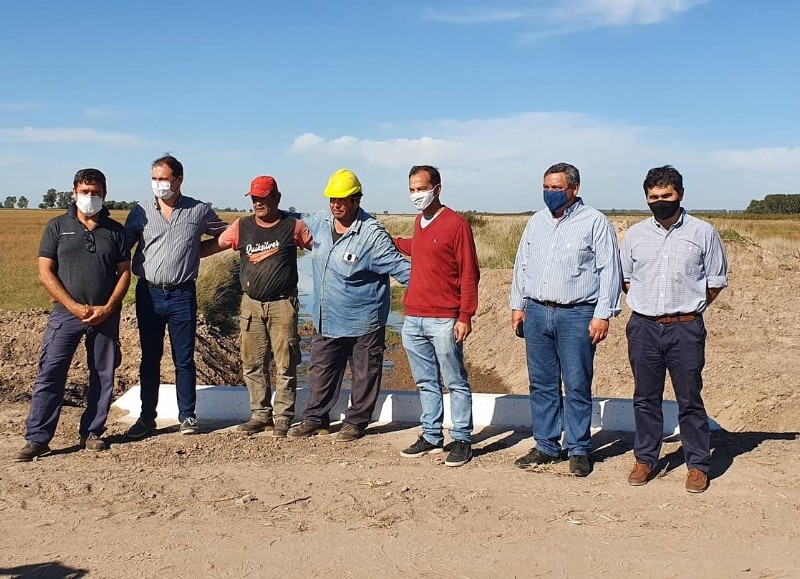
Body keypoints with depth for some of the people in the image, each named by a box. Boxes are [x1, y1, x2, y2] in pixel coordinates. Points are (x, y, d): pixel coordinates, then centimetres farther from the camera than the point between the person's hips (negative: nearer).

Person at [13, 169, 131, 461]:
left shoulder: (115, 230, 7)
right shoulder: (57, 226, 3)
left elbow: (124, 272, 6)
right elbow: (45, 273, -1)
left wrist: (107, 308, -8)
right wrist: (74, 307, -11)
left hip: (106, 315, 2)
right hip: (66, 313, -2)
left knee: (103, 377, 6)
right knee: (49, 374, -4)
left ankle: (92, 432, 19)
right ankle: (37, 439, 1)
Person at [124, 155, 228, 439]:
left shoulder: (199, 211, 2)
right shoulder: (141, 212, 5)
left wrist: (198, 251, 1)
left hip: (182, 295, -1)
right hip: (148, 294, 2)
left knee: (184, 359, 4)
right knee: (149, 358, 9)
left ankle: (187, 416, 14)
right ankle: (147, 418, 17)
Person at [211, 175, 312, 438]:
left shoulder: (292, 226, -1)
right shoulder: (242, 227, 6)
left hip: (282, 305, -3)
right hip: (251, 304, 3)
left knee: (285, 364, -1)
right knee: (252, 364, 7)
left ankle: (283, 417, 8)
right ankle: (260, 413, 19)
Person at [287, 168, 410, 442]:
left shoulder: (372, 235, -19)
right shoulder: (320, 222, -1)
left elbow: (400, 268, -15)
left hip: (363, 321, -5)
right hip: (326, 319, 6)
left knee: (364, 374, 8)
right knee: (321, 370, 16)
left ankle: (356, 422, 24)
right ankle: (315, 419, 30)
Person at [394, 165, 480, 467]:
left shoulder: (456, 224, -9)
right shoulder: (419, 222, 13)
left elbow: (469, 273, -11)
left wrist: (465, 316, -15)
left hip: (443, 321, -7)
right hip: (413, 318, 7)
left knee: (456, 383, 3)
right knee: (425, 382, 14)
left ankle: (462, 440, 10)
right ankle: (431, 436, 23)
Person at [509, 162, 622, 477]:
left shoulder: (595, 222, -3)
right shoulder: (536, 222, 14)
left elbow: (609, 270, -6)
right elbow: (522, 265, 19)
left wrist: (603, 314, -11)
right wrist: (517, 304, 14)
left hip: (576, 315, -5)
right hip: (536, 313, 5)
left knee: (577, 386, 0)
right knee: (542, 384, 9)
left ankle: (578, 450, 10)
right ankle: (546, 446, 19)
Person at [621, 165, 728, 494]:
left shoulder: (703, 233, 1)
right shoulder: (635, 234, 8)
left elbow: (717, 281, 7)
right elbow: (625, 277, 18)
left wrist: (688, 308, 3)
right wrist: (646, 305, 8)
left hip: (685, 329, -3)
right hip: (643, 328, 3)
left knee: (689, 399, 3)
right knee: (645, 398, 10)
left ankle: (698, 464, 14)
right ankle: (645, 459, 22)